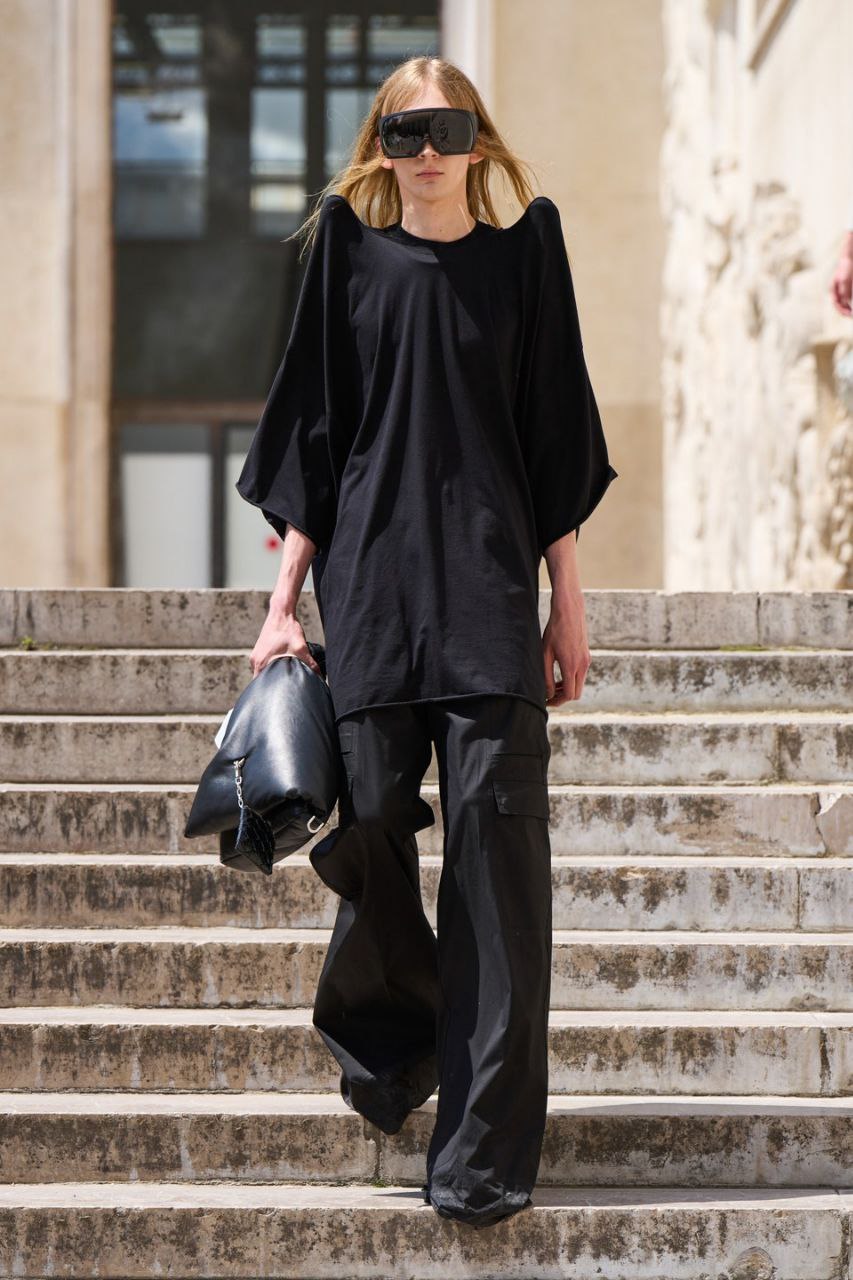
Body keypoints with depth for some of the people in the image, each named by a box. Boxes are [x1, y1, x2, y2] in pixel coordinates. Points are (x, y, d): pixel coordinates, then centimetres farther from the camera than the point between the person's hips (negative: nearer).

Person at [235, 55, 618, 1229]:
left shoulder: (522, 254, 7)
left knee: (496, 834, -8)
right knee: (370, 829, -2)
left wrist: (567, 603, 4)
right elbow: (313, 434, 9)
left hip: (491, 580, -1)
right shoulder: (351, 254, 8)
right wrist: (285, 599, 5)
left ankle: (487, 1139, -5)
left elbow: (553, 434, 8)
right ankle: (392, 1031, 30)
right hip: (370, 578, 1)